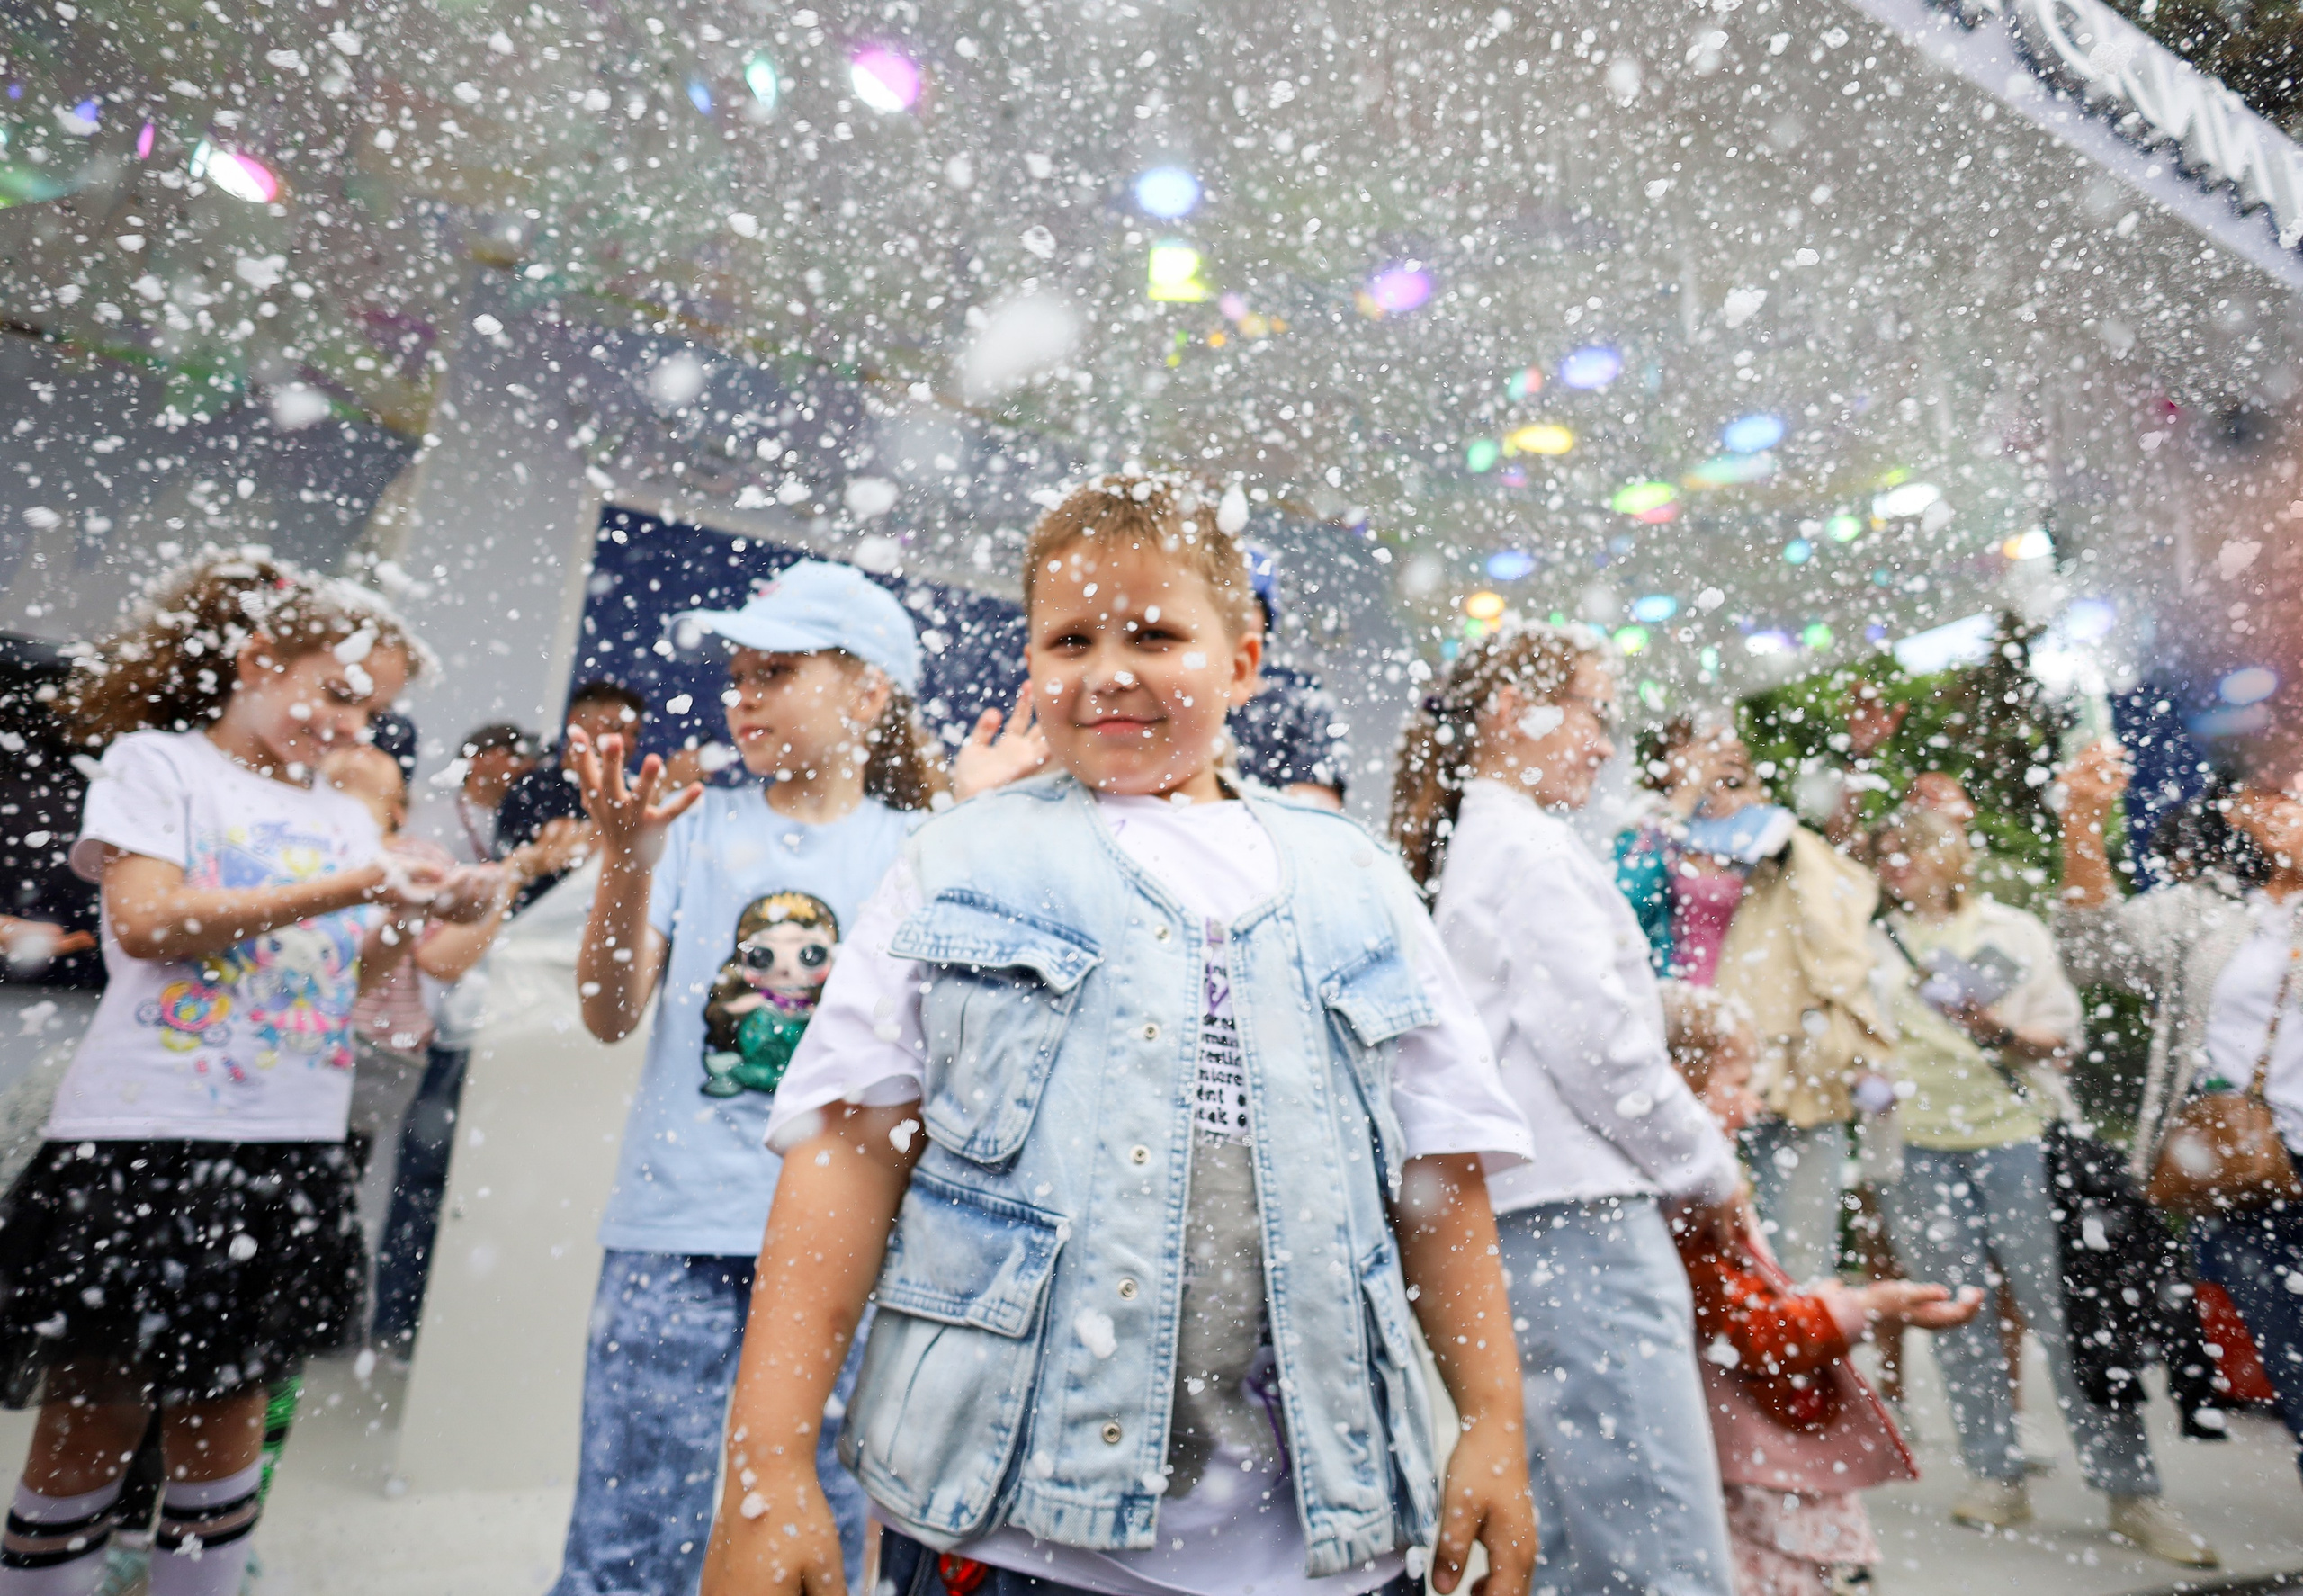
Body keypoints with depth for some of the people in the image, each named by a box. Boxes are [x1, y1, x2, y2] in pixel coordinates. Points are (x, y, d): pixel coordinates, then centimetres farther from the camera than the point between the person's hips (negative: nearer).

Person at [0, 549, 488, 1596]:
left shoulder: (346, 819, 14)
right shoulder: (157, 761, 1)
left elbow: (351, 983, 11)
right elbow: (146, 920, -13)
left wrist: (407, 919, -7)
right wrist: (348, 888, -18)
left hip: (289, 1155, 4)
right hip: (143, 1142, -4)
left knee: (226, 1413, 13)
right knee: (95, 1421, 7)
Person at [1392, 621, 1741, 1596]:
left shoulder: (1452, 850, 18)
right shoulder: (1529, 846, -10)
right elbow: (1599, 1043, -15)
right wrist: (1707, 1171, 1)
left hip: (1509, 1221, 10)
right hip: (1578, 1220, -10)